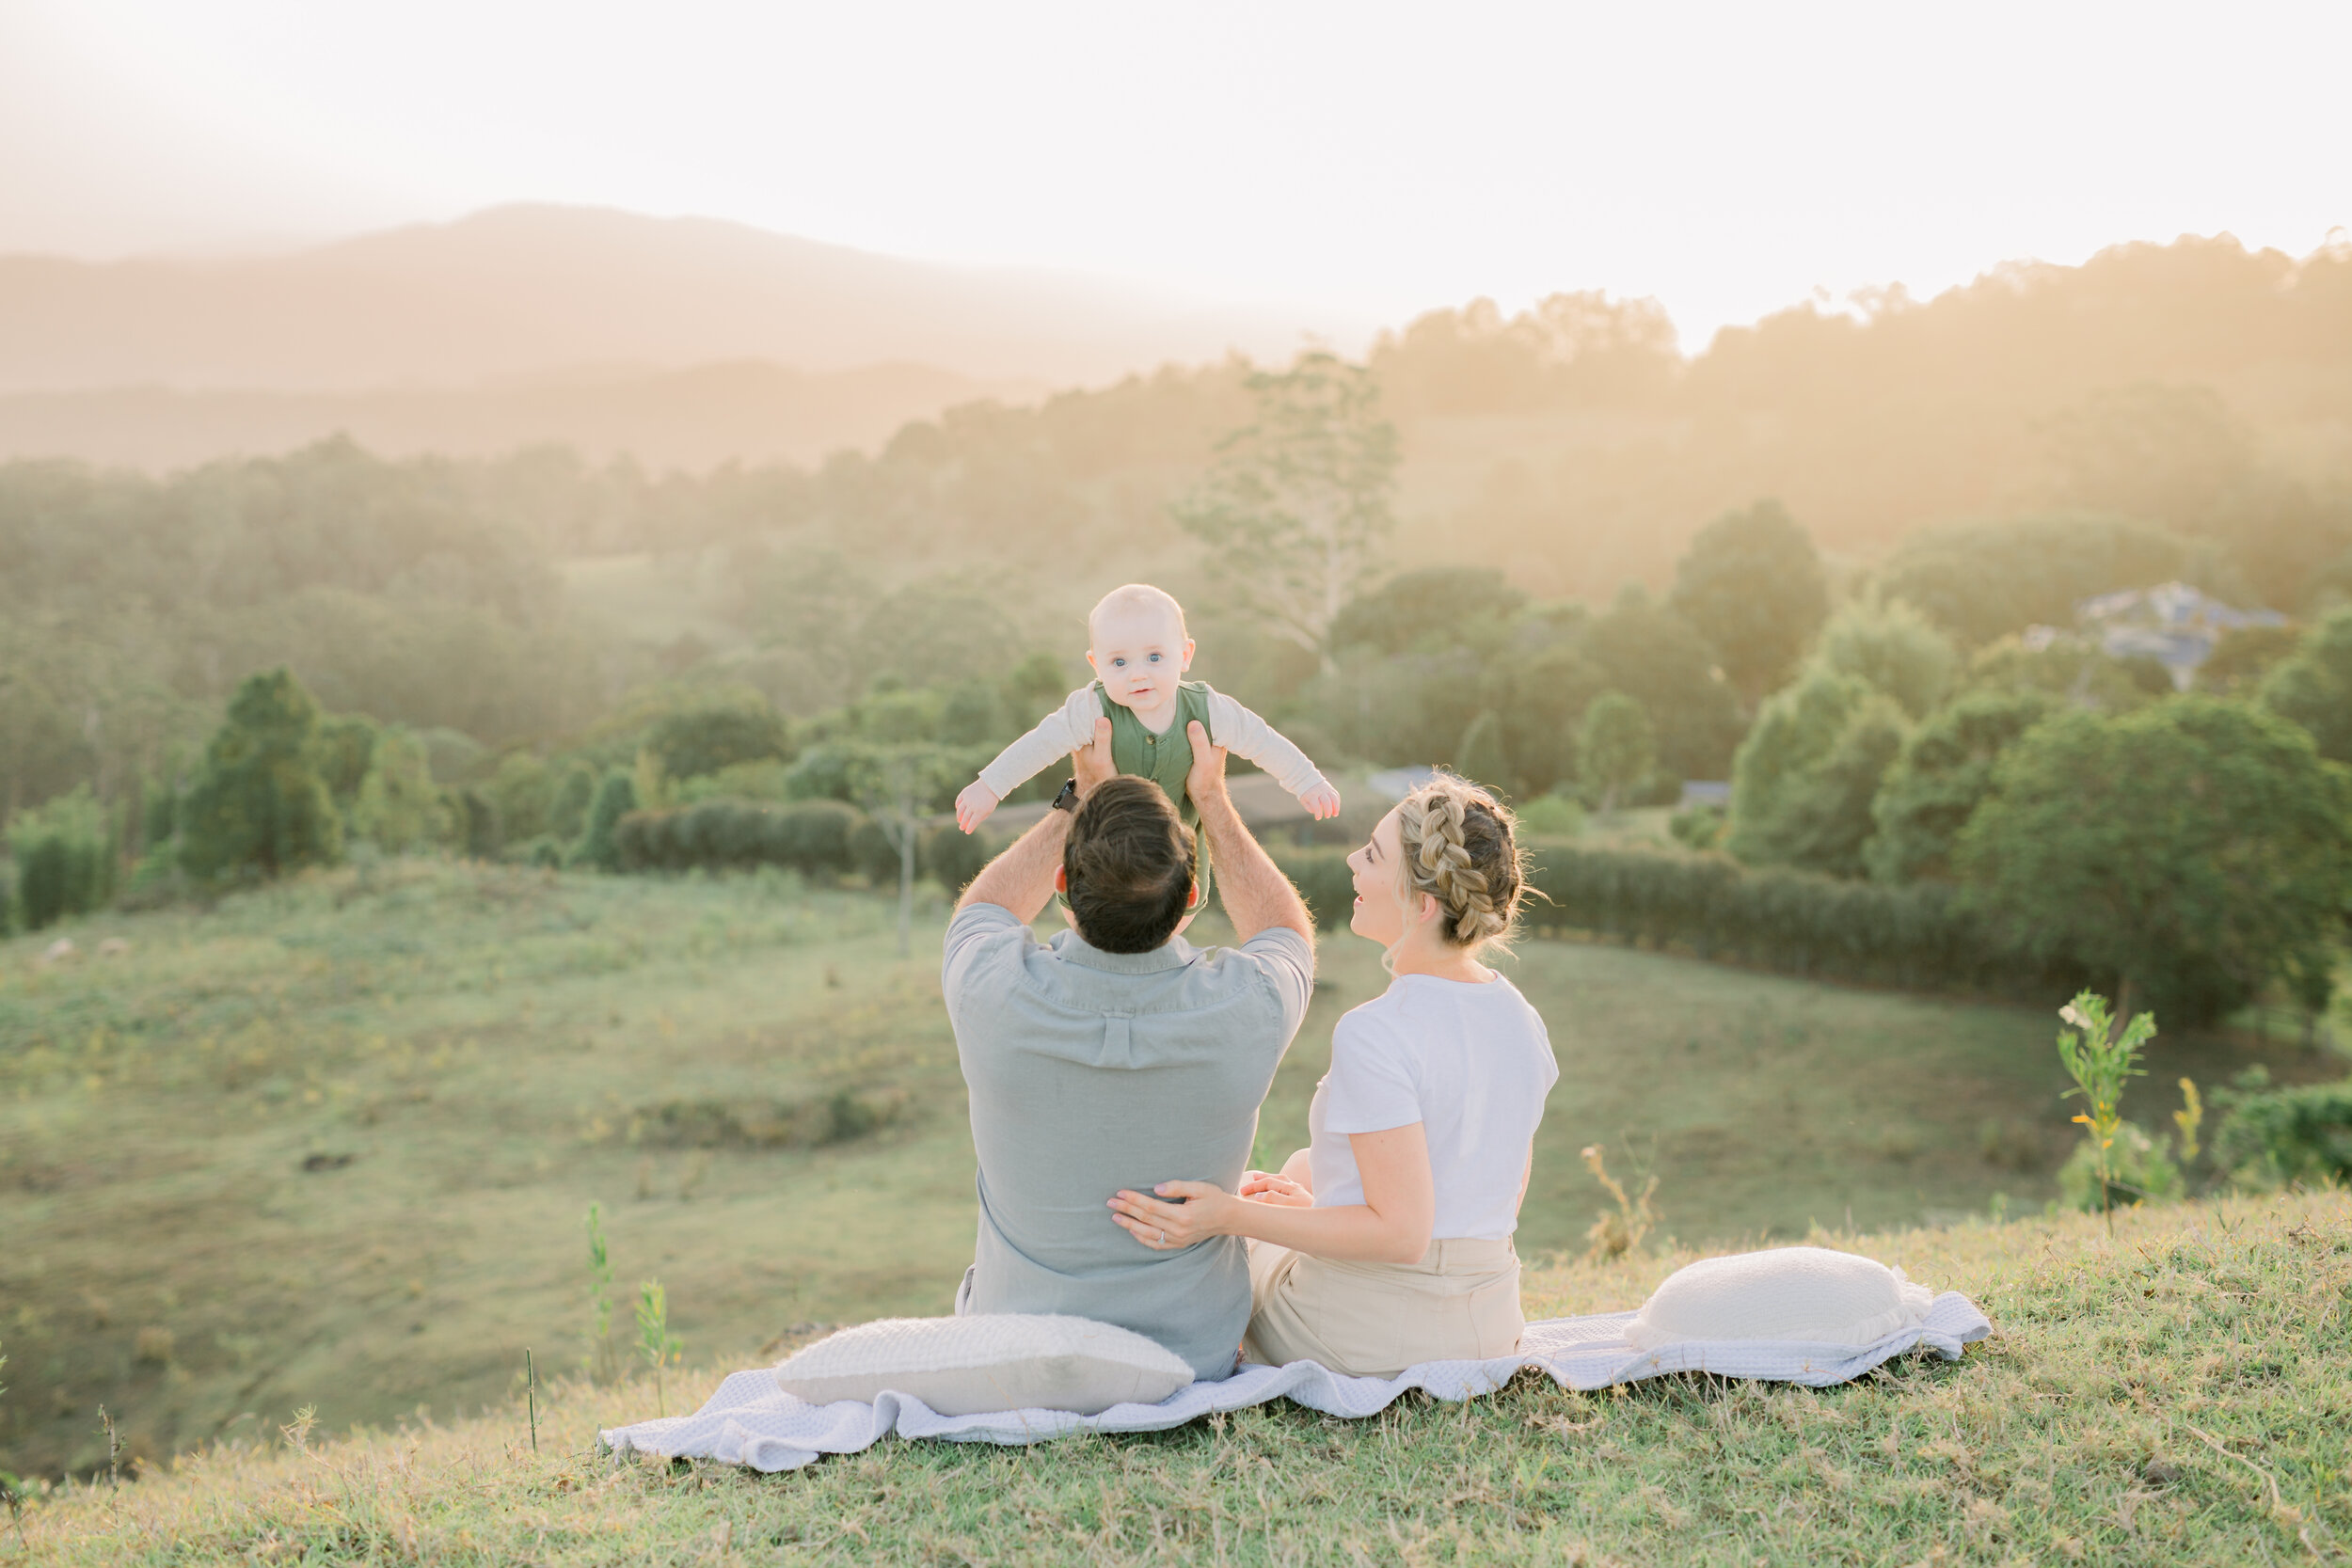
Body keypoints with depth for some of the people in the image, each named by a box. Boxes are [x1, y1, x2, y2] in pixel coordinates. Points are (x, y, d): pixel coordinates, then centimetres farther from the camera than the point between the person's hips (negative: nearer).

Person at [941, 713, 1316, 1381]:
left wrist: (1079, 799, 8)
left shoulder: (993, 992, -26)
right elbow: (1287, 931, 4)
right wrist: (1213, 802, 9)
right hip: (1194, 1350, 0)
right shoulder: (1244, 1007, -25)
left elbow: (983, 908, 3)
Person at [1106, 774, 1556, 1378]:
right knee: (1302, 1166, 32)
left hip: (1374, 1337, -7)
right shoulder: (1520, 1020, -2)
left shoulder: (1375, 1035, -25)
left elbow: (1402, 1232, -26)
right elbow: (1503, 1195, 8)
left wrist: (1229, 1215, -25)